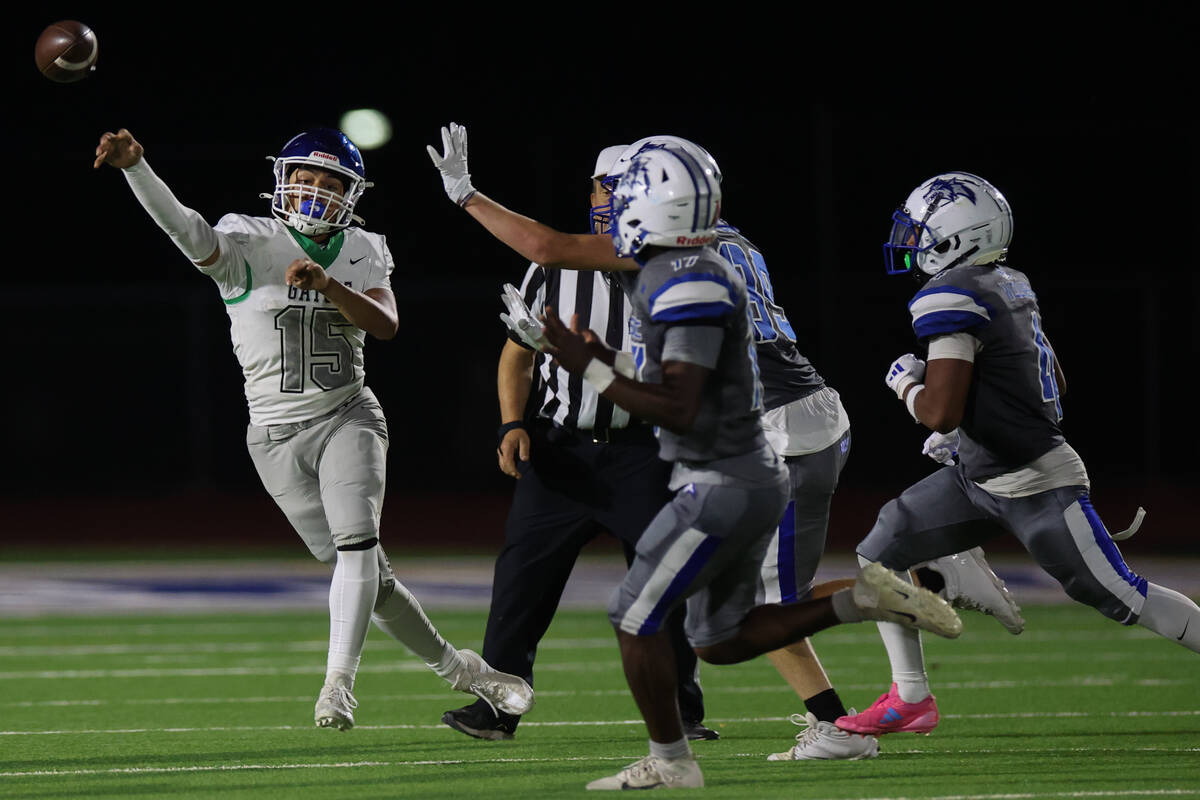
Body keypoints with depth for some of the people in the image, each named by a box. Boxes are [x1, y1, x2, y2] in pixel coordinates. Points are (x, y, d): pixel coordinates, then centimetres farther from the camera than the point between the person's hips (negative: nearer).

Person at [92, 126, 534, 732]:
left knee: (356, 541, -23)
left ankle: (339, 683, -25)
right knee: (369, 573, 1)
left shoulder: (361, 254, 5)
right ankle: (454, 666, 18)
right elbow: (185, 229, -24)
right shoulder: (249, 245, -6)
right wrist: (134, 167, -40)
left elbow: (385, 324, -10)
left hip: (348, 416, 1)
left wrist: (328, 284, -26)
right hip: (278, 433, -1)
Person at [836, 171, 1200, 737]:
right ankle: (911, 700, 14)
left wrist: (905, 382, -6)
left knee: (1119, 597, -5)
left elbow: (941, 412, -27)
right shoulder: (1009, 285, 7)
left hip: (1035, 488, -10)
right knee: (881, 553, 9)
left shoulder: (950, 299, -21)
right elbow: (1057, 386, 16)